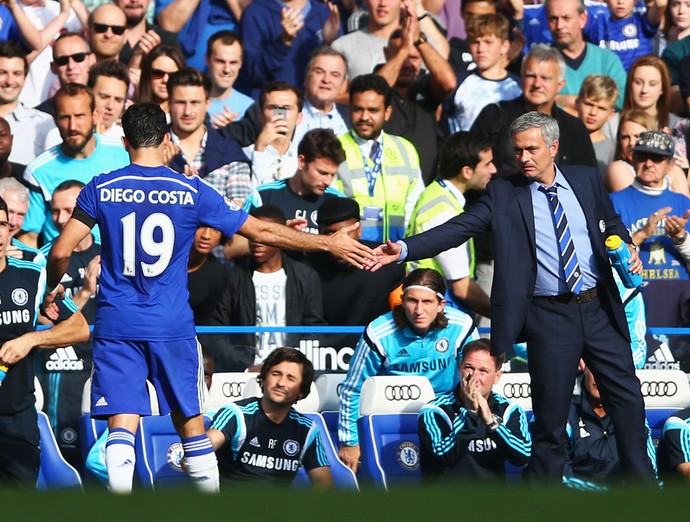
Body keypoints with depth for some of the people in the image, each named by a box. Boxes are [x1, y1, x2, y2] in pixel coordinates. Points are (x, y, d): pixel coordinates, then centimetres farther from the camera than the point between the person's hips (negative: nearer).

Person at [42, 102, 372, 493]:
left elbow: (61, 252, -4)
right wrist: (329, 244, 14)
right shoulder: (192, 192, -1)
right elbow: (263, 232, 4)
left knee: (122, 428, -5)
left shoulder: (102, 189, -1)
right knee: (191, 423, 12)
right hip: (172, 327, 0)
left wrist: (53, 288, 18)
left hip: (116, 325, 0)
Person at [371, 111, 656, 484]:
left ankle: (641, 482, 21)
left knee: (627, 398, 7)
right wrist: (404, 249, -23)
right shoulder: (503, 194, -2)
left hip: (599, 309, 3)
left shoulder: (586, 180, 6)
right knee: (550, 415, 1)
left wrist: (626, 249, -3)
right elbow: (457, 229, -11)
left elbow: (611, 225, 20)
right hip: (549, 317, -3)